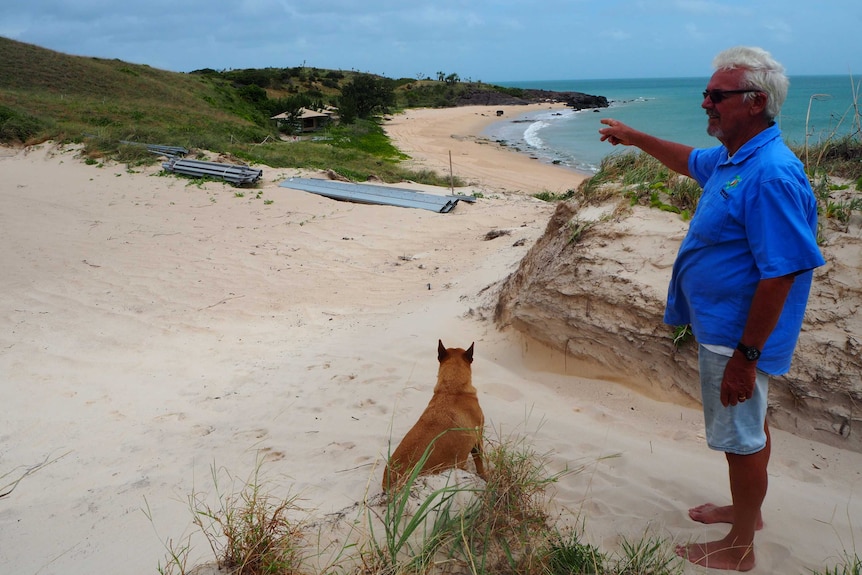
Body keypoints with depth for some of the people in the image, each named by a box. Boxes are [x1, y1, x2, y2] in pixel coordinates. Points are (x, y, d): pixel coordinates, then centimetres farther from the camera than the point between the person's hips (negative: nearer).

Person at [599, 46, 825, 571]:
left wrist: (745, 356, -27)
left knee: (743, 437, 5)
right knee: (750, 426, 24)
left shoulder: (772, 176, -27)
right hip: (722, 325, 10)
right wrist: (635, 138, 32)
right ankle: (747, 511, 44)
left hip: (738, 336, -10)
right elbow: (688, 160, 28)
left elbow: (780, 275, -29)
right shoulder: (732, 160, 4)